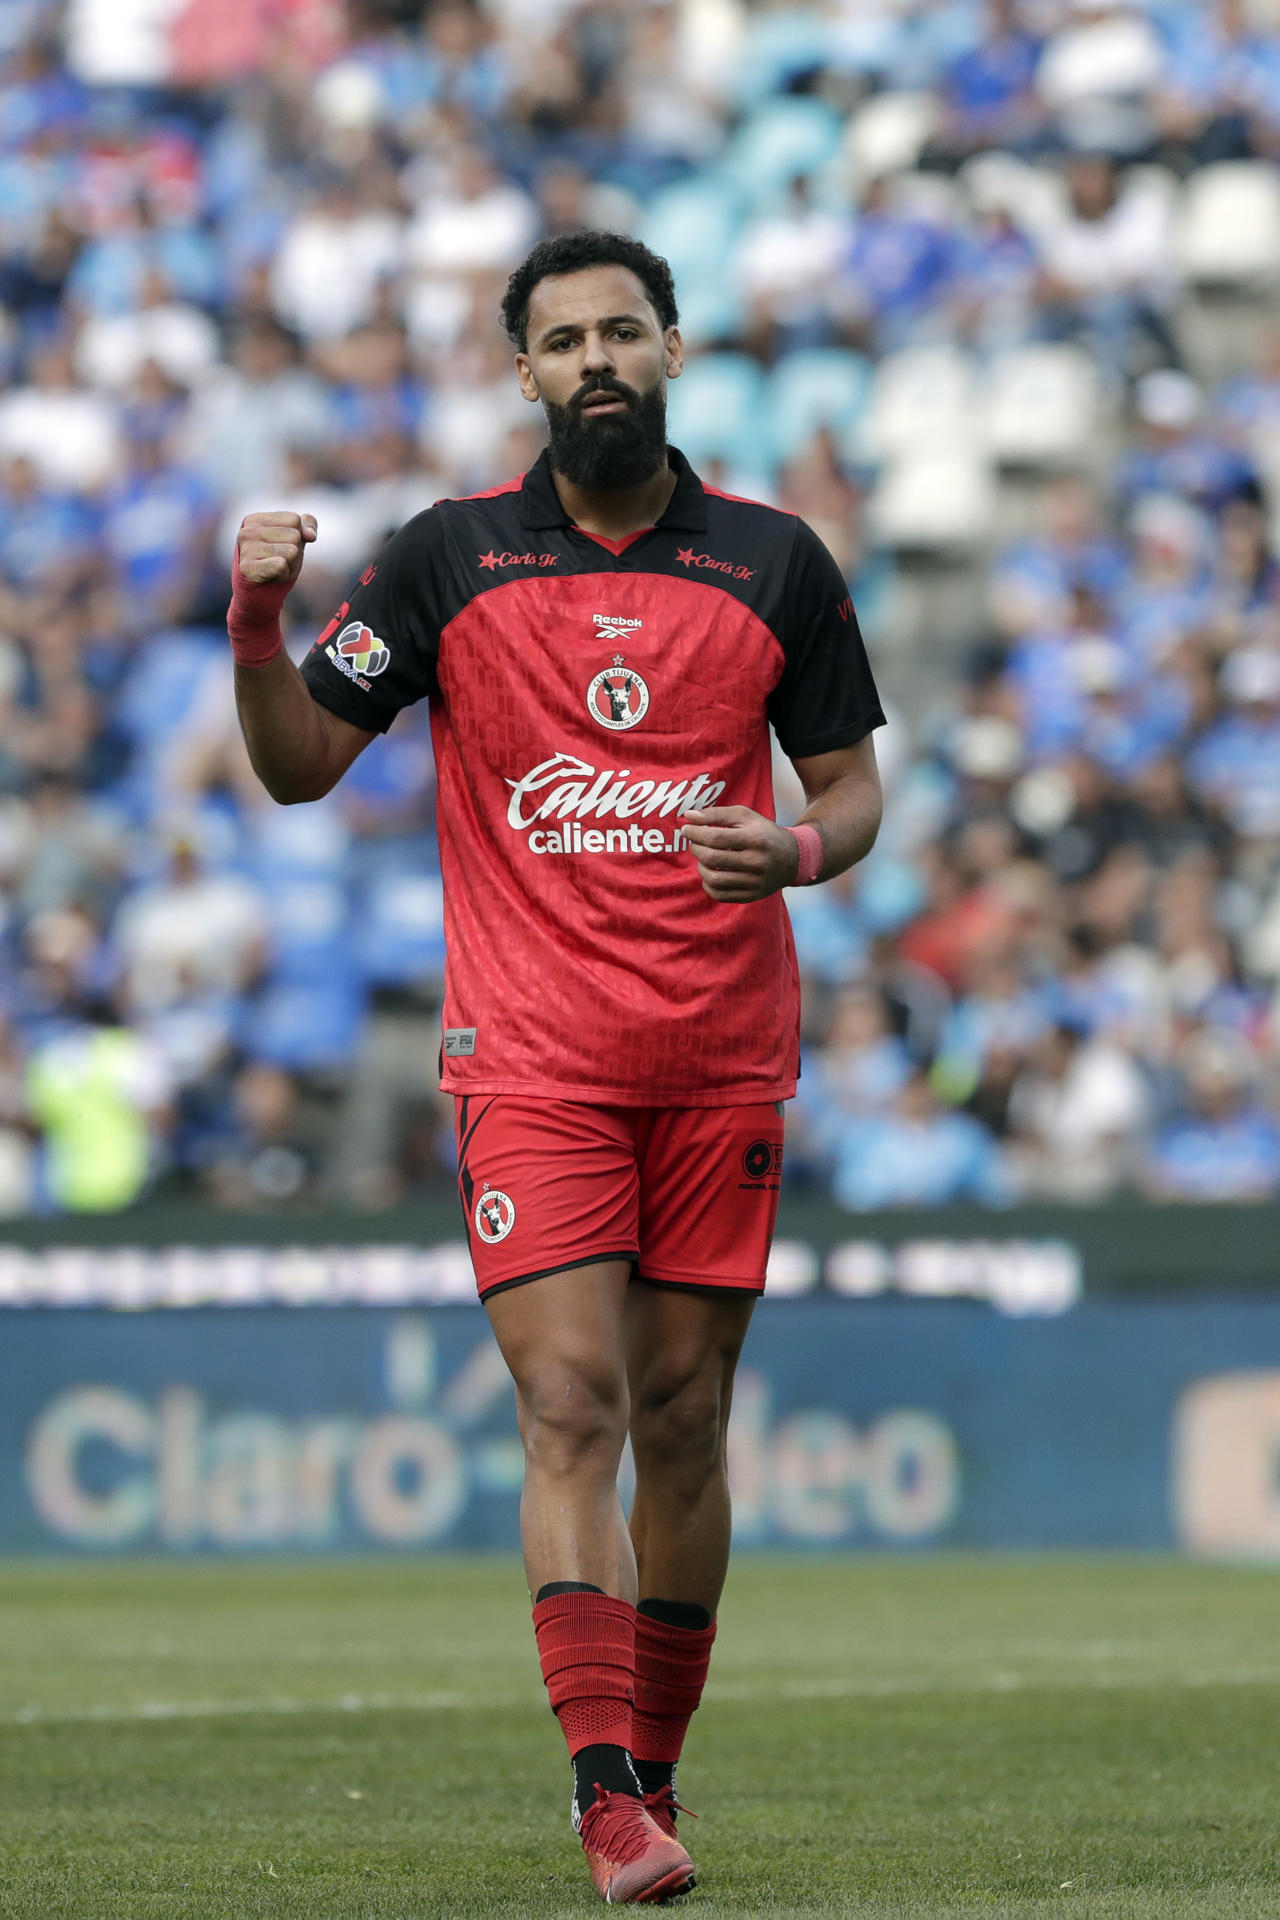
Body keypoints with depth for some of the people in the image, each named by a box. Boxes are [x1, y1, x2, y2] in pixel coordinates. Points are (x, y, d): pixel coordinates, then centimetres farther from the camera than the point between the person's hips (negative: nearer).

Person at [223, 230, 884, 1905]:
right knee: (571, 1406, -13)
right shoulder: (449, 558, 3)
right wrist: (259, 628, -13)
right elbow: (299, 763, 5)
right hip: (530, 1057, -2)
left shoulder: (775, 562, 5)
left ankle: (656, 1767, 18)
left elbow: (851, 779, 12)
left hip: (723, 1057, 2)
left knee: (683, 1417, 6)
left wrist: (802, 850, -10)